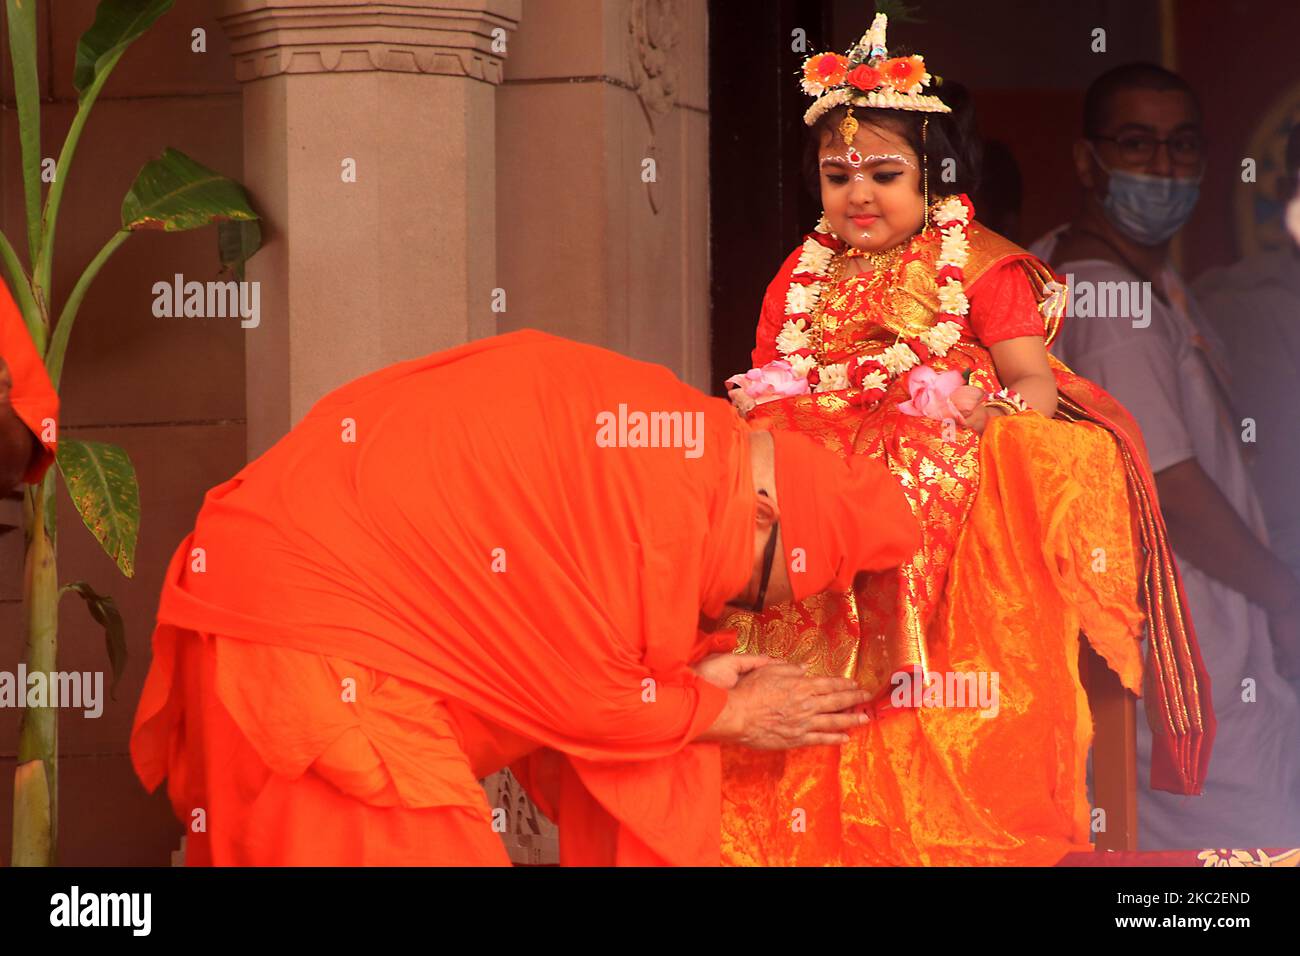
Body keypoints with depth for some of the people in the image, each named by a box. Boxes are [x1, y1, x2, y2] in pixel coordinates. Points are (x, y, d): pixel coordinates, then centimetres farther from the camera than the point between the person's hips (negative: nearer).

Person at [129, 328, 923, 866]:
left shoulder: (662, 439, 9)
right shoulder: (666, 488, -20)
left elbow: (550, 650, 14)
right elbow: (582, 693, -13)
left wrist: (687, 676, 6)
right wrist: (727, 713, 1)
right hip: (306, 632, -10)